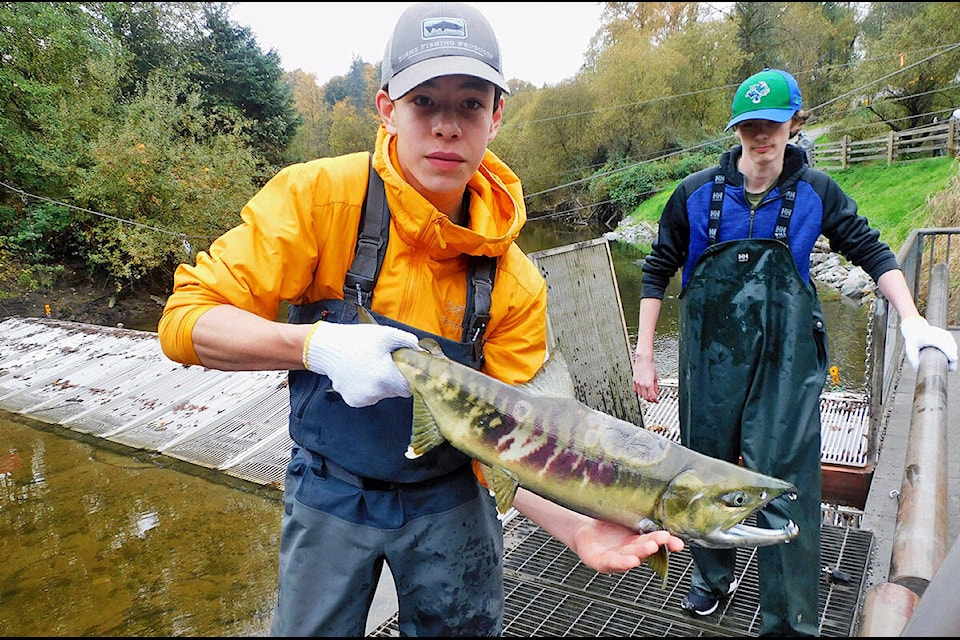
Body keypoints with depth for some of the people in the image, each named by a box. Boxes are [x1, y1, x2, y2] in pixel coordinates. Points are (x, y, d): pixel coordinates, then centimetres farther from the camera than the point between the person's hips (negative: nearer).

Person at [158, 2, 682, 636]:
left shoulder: (517, 285, -14)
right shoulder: (322, 196, -19)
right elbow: (186, 319, -18)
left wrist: (578, 527, -29)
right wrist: (319, 343, -34)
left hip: (448, 502, 2)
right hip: (331, 495, -1)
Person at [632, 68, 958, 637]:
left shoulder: (816, 191, 3)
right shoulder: (697, 193, 2)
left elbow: (871, 251, 12)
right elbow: (659, 271, 6)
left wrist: (912, 320, -3)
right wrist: (645, 354, 2)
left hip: (787, 360, -1)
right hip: (710, 357, 2)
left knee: (783, 484, -4)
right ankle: (713, 576, 37)